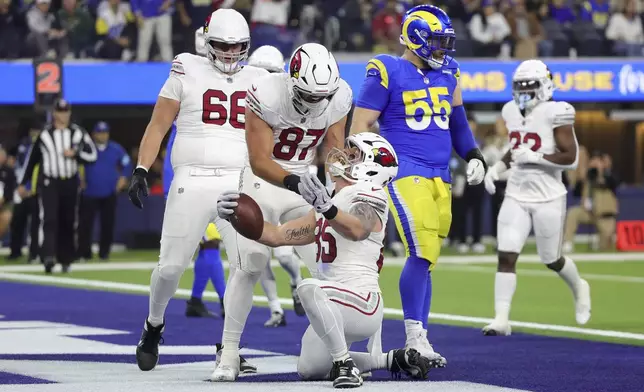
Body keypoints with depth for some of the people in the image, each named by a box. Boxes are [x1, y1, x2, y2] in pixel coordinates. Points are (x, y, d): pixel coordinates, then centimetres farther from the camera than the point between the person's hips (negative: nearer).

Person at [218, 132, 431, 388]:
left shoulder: (368, 199, -8)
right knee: (308, 370, 23)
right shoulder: (331, 204, 19)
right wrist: (238, 216, 1)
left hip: (360, 301, -10)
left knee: (309, 288, -38)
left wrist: (327, 209, -54)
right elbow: (278, 236, 17)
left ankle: (345, 364, -29)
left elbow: (357, 230, -33)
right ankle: (393, 360, 26)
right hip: (335, 306, 10)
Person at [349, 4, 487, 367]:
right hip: (406, 173, -7)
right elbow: (361, 127, -4)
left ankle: (419, 341, 14)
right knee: (423, 253, -18)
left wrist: (474, 156, 15)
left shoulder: (447, 72, 13)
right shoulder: (388, 73, -6)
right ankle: (415, 340, -14)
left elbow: (458, 122, 27)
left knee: (426, 260, 8)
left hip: (440, 179, 7)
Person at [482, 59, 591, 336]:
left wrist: (535, 157, -22)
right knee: (506, 256, -9)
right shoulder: (512, 111, 7)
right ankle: (501, 320, -9)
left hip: (548, 198, -5)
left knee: (551, 260, 9)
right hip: (516, 196, 5)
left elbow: (571, 157, -15)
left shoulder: (555, 113, -13)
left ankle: (579, 289, 41)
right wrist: (498, 167, 8)